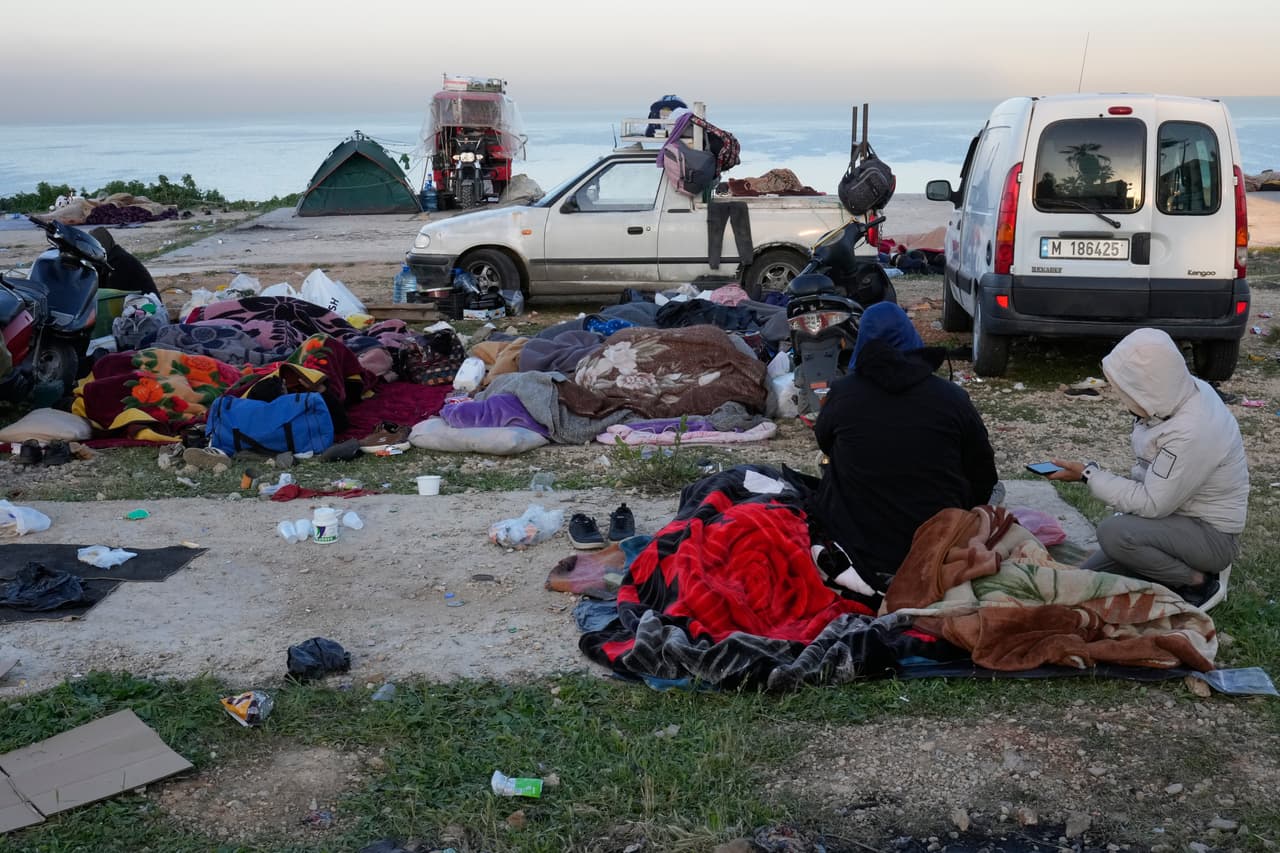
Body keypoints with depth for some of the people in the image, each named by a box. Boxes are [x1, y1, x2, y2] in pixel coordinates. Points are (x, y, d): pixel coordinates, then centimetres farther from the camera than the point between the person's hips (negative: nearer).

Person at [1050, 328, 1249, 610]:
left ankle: (1200, 582, -8)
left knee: (1112, 533, -29)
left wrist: (1089, 474, -18)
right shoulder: (1184, 392, -8)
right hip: (1178, 512, 8)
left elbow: (1152, 504, -24)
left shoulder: (1191, 433, -33)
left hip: (1212, 534, -8)